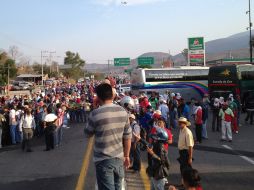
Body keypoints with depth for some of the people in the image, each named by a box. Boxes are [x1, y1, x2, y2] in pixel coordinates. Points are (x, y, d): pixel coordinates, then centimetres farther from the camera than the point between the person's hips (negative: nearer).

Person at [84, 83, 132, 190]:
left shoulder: (95, 114, -16)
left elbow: (87, 134, 2)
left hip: (103, 160, -5)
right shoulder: (123, 111, -2)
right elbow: (128, 137, 4)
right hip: (119, 158, 5)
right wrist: (126, 156, 17)